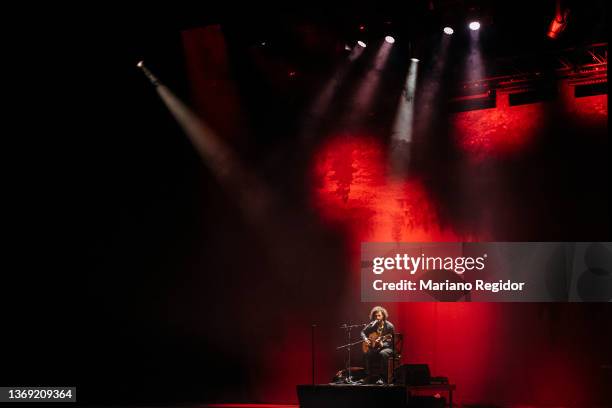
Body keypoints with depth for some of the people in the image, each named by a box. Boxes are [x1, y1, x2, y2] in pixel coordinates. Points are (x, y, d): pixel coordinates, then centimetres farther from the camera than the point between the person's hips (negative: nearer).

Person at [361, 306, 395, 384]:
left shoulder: (389, 326, -12)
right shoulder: (372, 325, 3)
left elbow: (391, 342, -12)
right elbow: (363, 332, 13)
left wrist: (382, 344, -30)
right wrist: (365, 339, -8)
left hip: (387, 347, -4)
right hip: (374, 347, 4)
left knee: (382, 354, -38)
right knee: (366, 354, -26)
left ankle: (382, 378, -33)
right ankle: (370, 377, -15)